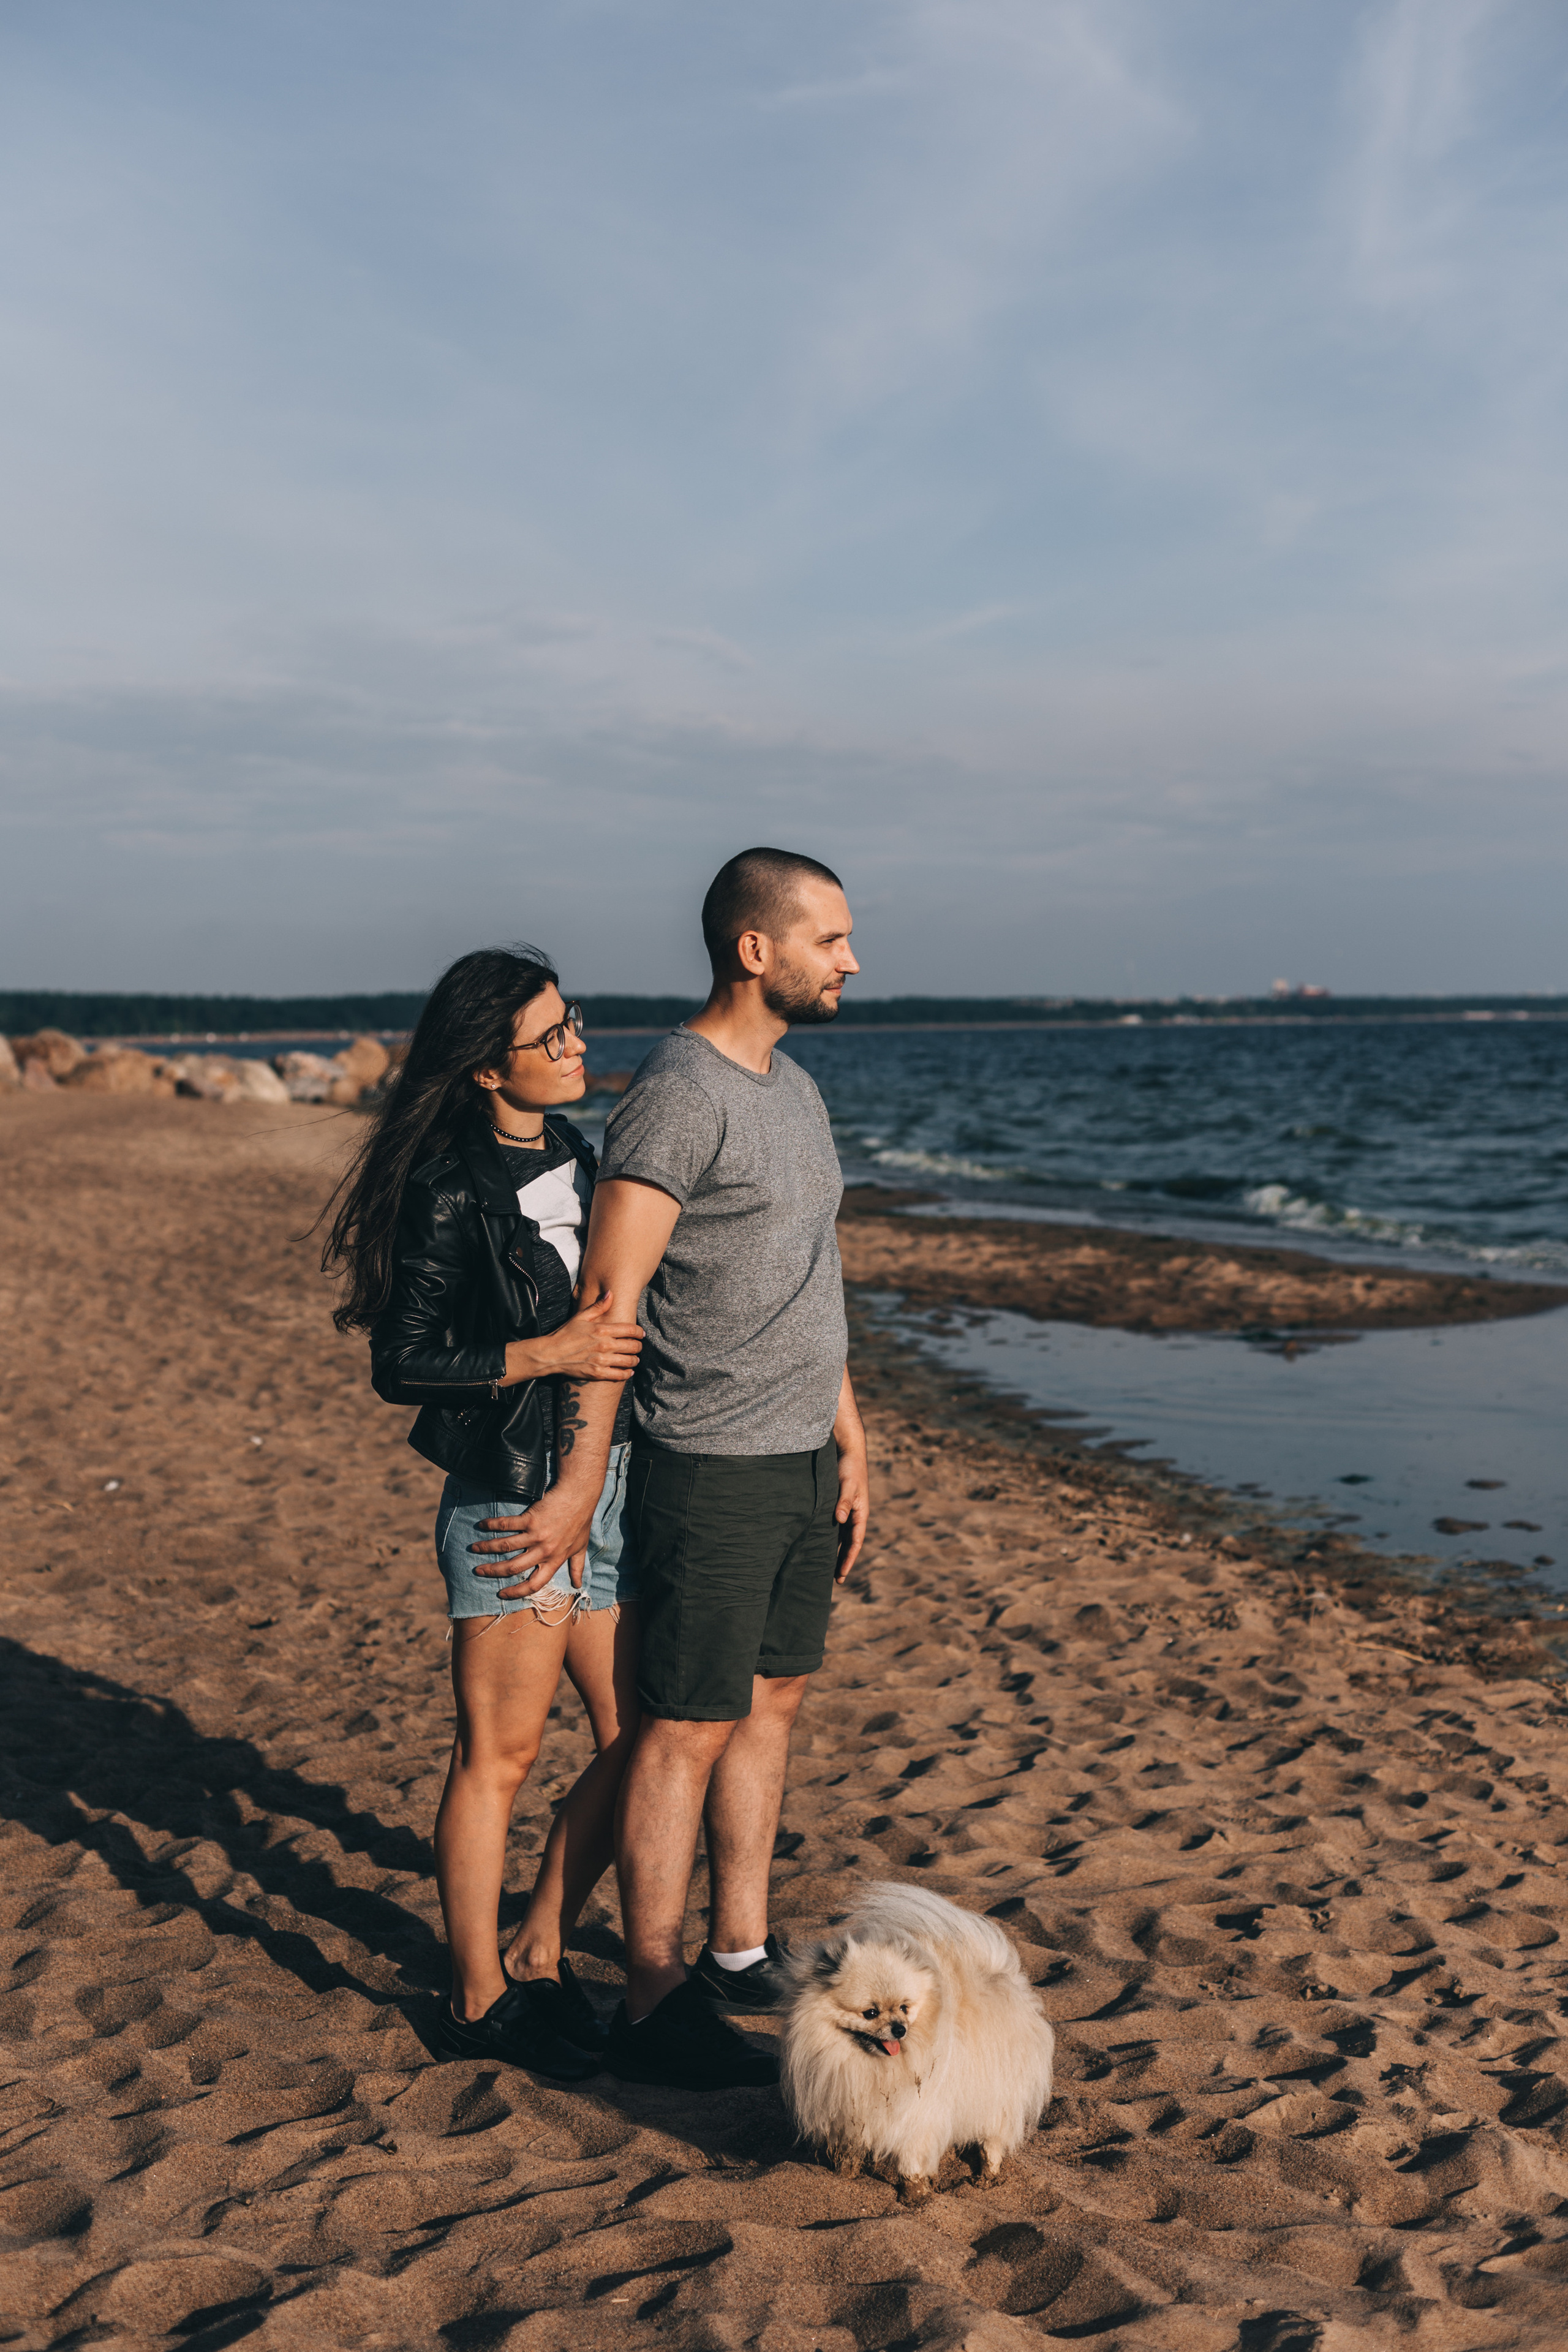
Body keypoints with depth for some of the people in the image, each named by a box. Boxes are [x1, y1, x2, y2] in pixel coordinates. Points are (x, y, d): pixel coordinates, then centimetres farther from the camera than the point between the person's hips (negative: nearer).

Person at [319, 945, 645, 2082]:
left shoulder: (578, 1160, 10)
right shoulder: (450, 1193, -13)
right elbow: (402, 1368, -13)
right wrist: (544, 1357, -20)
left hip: (607, 1480, 8)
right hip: (509, 1494, -8)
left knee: (641, 1738, 10)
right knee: (501, 1752, 2)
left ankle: (539, 1955, 27)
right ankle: (480, 1999, 19)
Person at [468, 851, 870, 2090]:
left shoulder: (795, 1089, 12)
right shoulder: (676, 1094, -17)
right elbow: (607, 1300, -18)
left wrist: (850, 1447, 18)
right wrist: (581, 1488, -18)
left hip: (801, 1461, 9)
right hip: (711, 1470, -9)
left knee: (772, 1702, 15)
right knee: (688, 1729, -2)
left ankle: (743, 1954, 28)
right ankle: (654, 2005, 9)